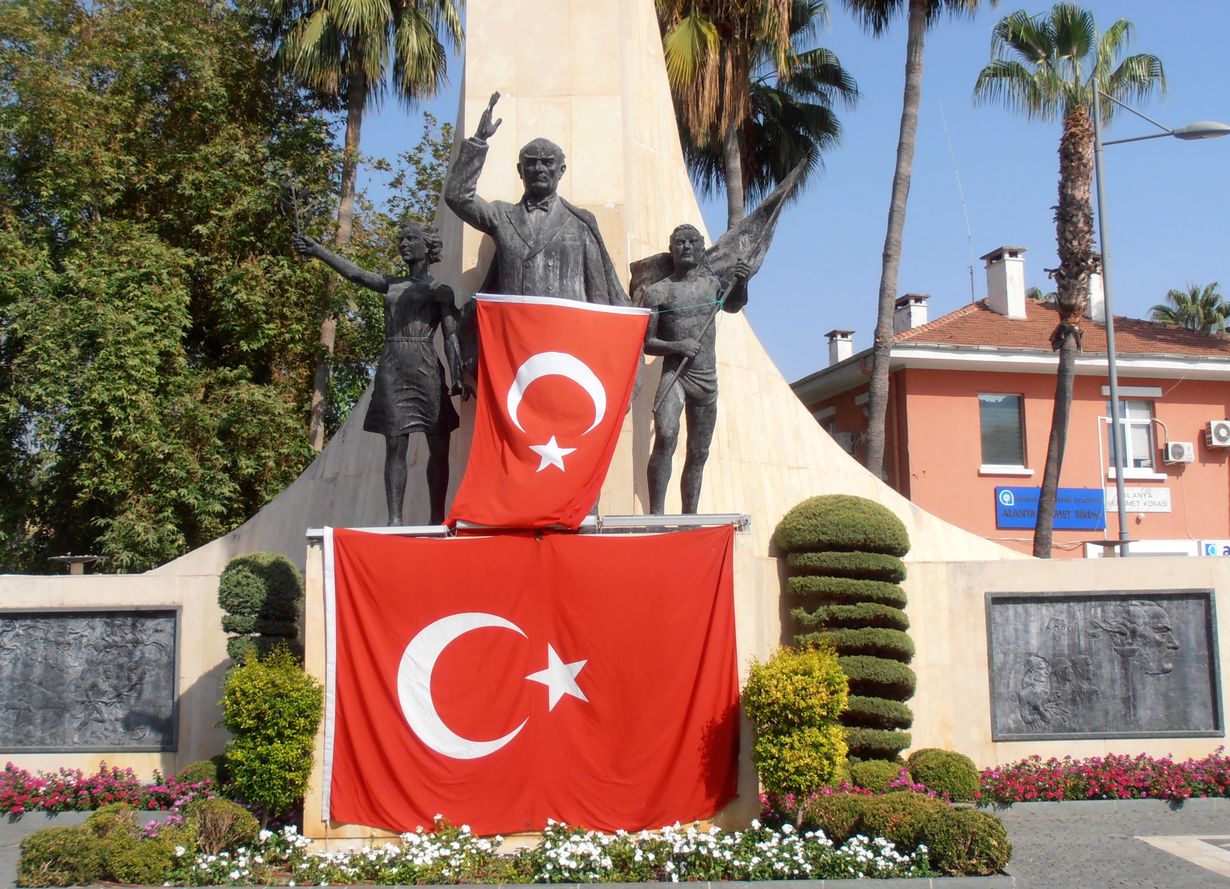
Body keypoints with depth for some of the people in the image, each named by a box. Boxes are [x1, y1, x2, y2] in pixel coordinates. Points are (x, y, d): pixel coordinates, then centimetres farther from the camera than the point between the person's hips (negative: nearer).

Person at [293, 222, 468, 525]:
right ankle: (394, 519, -6)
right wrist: (316, 250, -6)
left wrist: (458, 376, -14)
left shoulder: (439, 290, 8)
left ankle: (437, 519, 3)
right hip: (391, 368, 3)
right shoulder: (391, 284, 19)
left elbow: (451, 336, 0)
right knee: (395, 447, -3)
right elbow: (355, 273, 7)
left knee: (439, 447, -3)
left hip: (425, 369, -3)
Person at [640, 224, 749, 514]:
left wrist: (741, 283, -18)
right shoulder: (657, 291, 1)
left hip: (707, 379, 4)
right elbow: (646, 343, 1)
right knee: (666, 436, -26)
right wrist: (677, 346, -16)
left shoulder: (712, 282, 12)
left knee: (698, 453, 8)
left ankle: (689, 517, 17)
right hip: (674, 374, -4)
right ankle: (656, 513, -28)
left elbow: (733, 305, 1)